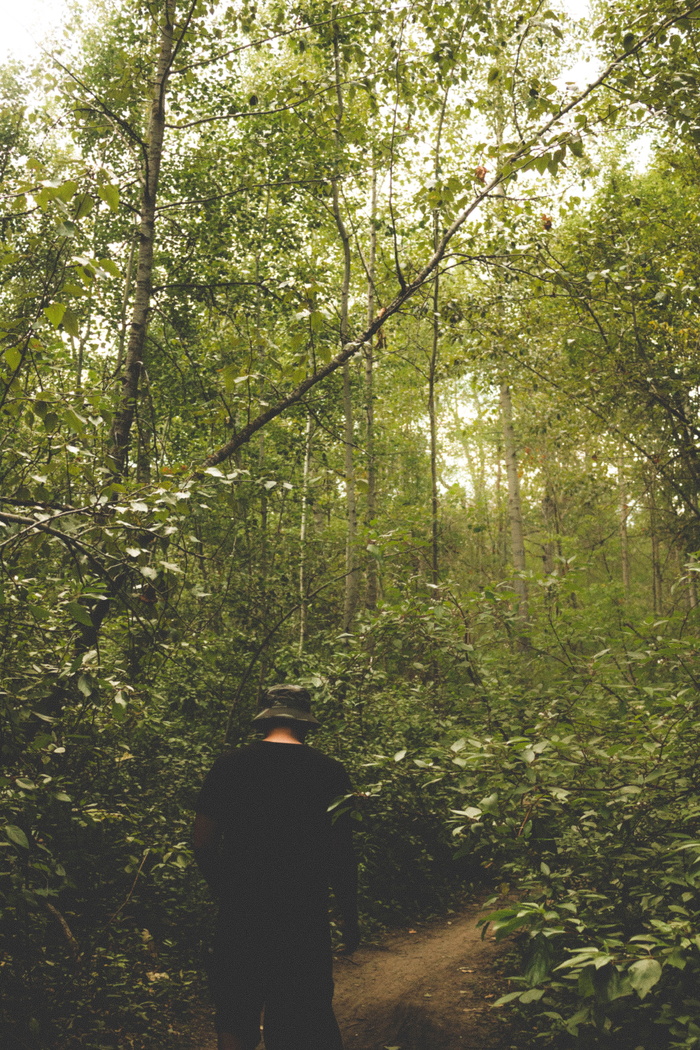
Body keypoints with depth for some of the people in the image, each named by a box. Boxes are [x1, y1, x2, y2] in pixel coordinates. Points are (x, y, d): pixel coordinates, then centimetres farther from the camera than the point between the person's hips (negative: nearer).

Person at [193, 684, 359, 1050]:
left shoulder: (228, 766, -2)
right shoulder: (329, 772, -6)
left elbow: (203, 845, 0)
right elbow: (341, 856, -5)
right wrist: (349, 920, 7)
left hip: (240, 918, 1)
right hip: (304, 919, -1)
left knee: (236, 1020, 17)